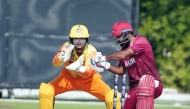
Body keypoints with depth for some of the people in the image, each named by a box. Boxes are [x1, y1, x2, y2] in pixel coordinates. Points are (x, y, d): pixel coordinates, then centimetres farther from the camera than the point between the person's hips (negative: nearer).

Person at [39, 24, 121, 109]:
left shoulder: (91, 51, -26)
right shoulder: (67, 47, -23)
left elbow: (87, 73, -37)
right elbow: (55, 63, -37)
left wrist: (79, 68, -61)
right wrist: (63, 57, -60)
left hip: (89, 79, -1)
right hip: (68, 77, 1)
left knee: (111, 97, -19)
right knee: (46, 91, -20)